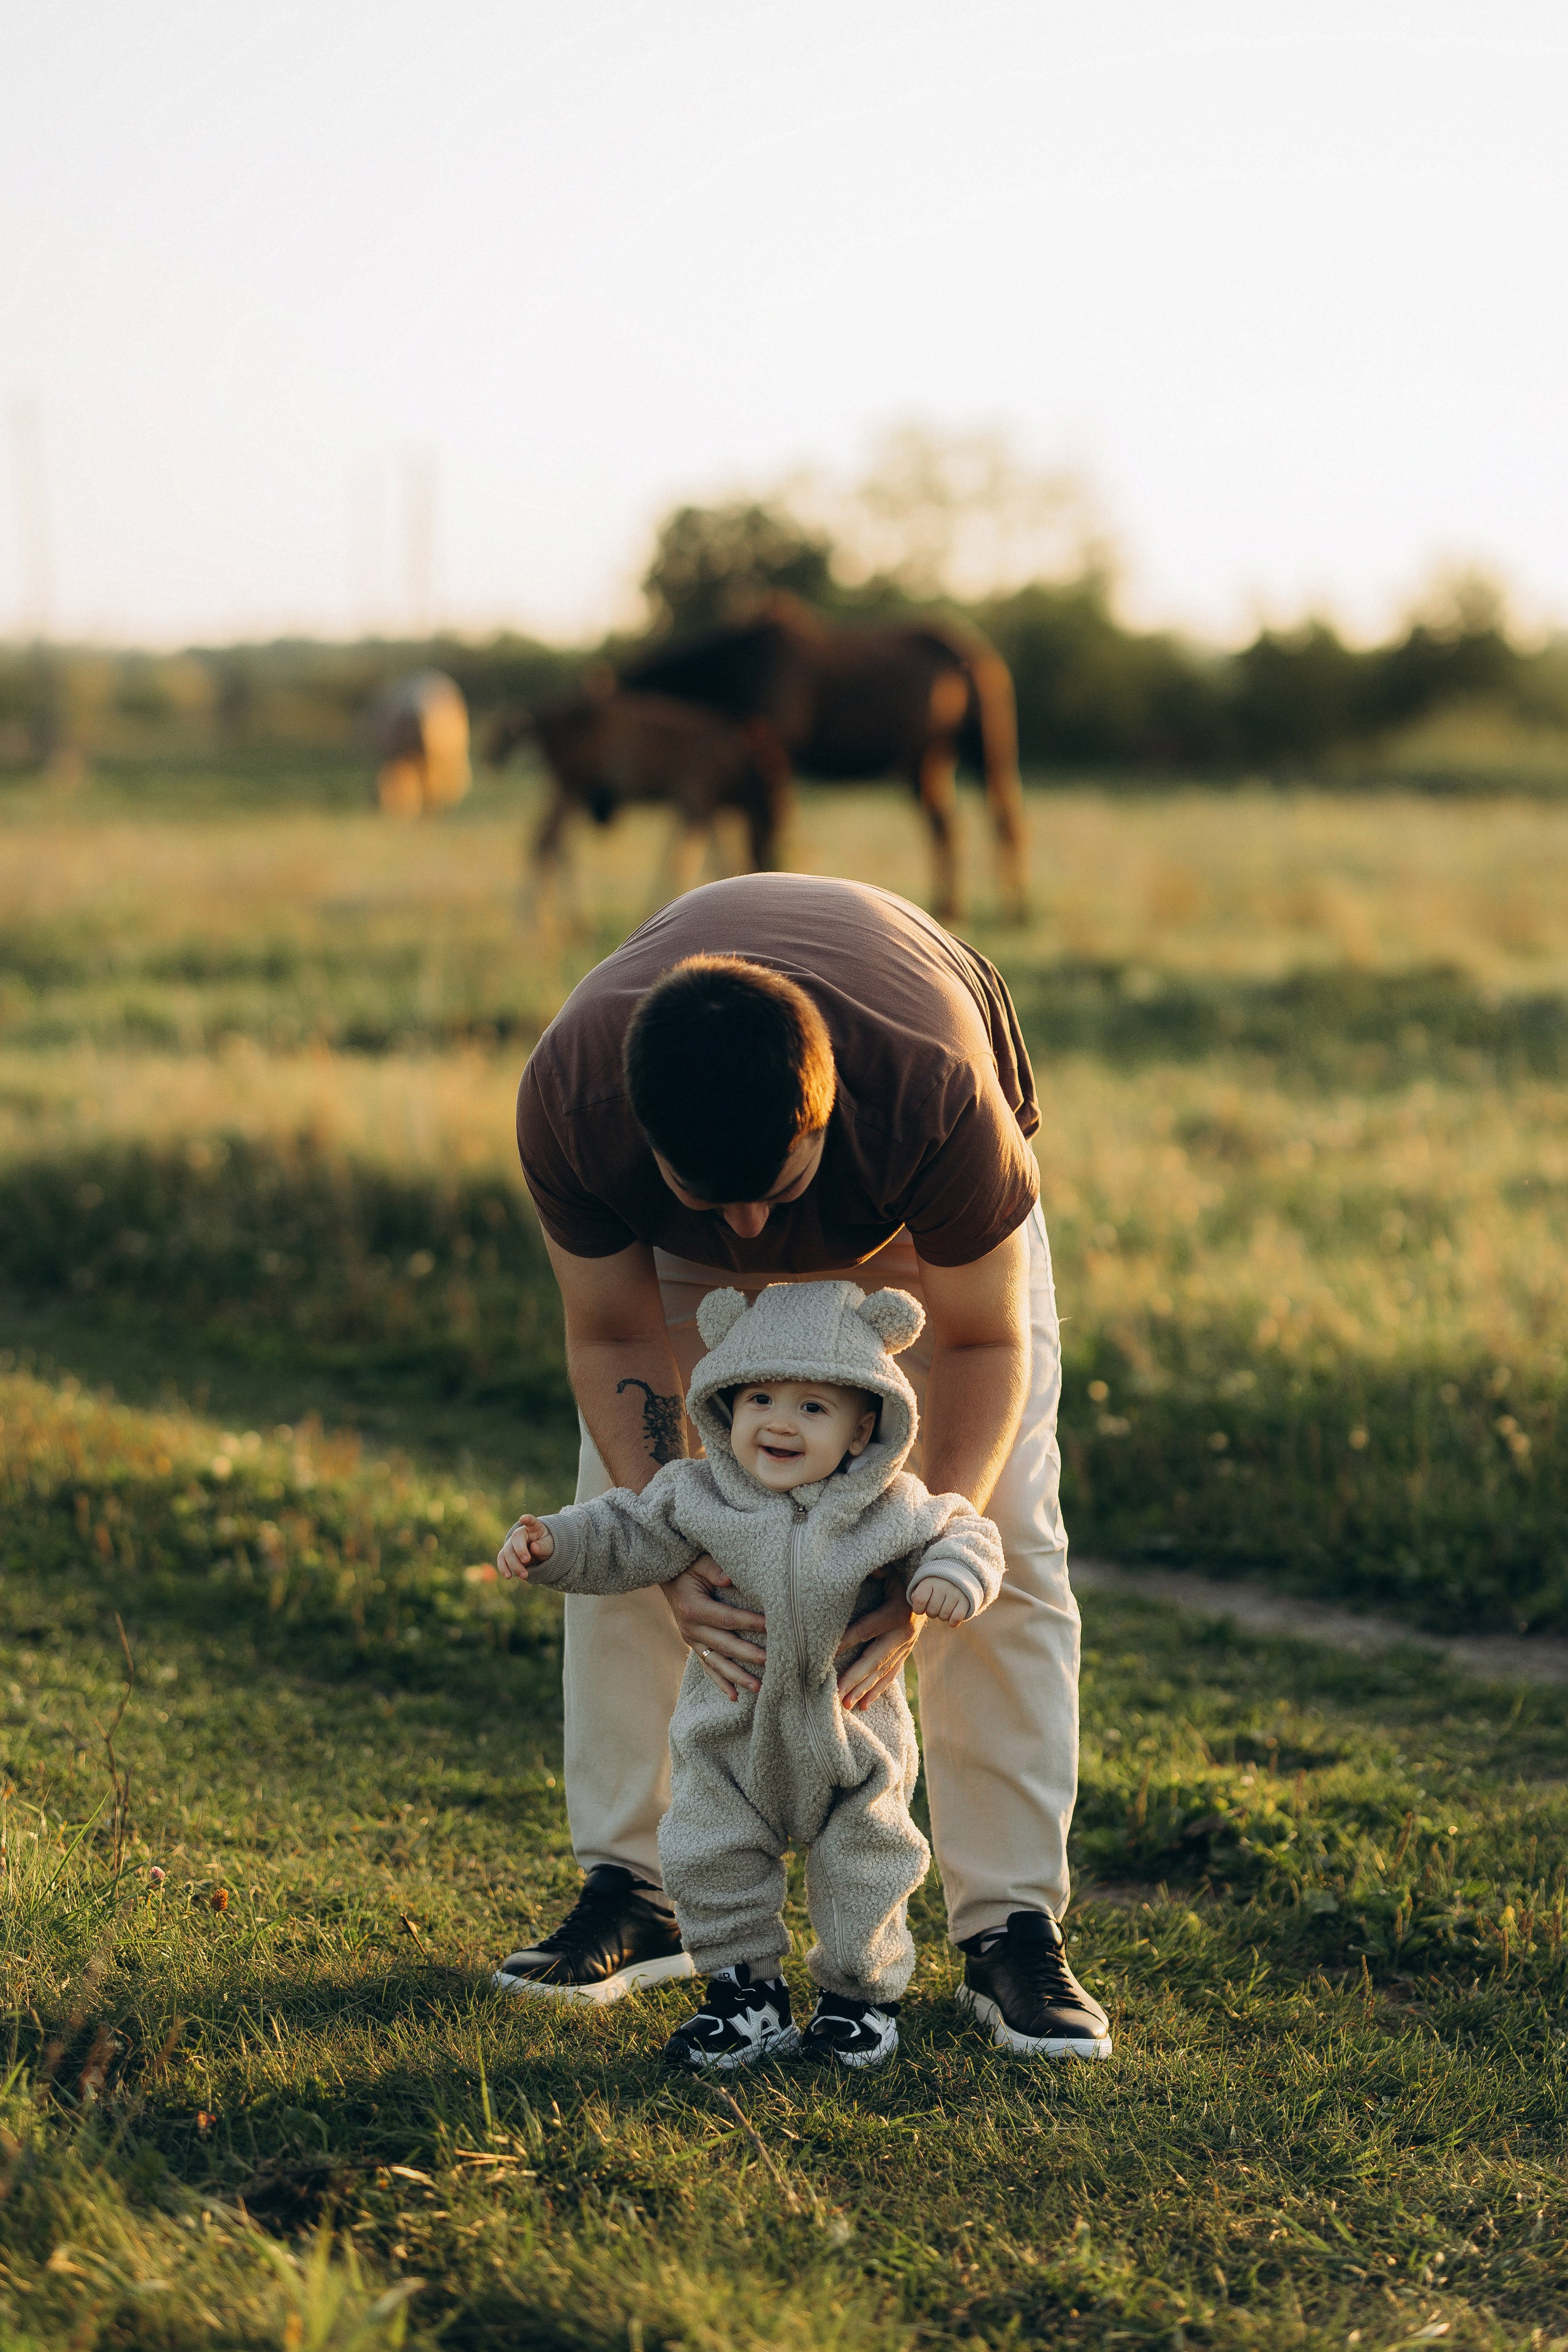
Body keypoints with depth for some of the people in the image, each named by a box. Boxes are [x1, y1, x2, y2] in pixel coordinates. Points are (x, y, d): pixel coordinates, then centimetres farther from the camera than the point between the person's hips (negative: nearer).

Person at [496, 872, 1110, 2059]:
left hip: (919, 1202, -1)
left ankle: (1014, 1925, -3)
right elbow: (616, 1337, -23)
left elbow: (981, 1342, -30)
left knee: (1008, 1537, -10)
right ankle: (633, 1892, 6)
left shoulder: (939, 1094, -46)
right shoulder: (569, 1101, -40)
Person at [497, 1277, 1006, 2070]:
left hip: (851, 1742, -1)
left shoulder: (891, 1509, -13)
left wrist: (953, 1577, -23)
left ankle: (861, 1992, 31)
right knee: (712, 1866, 6)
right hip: (729, 1741, 1)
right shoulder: (700, 1495, -11)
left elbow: (964, 1532, -2)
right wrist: (550, 1544, -15)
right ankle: (747, 1994, 23)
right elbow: (628, 1538, -1)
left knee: (860, 1875, 8)